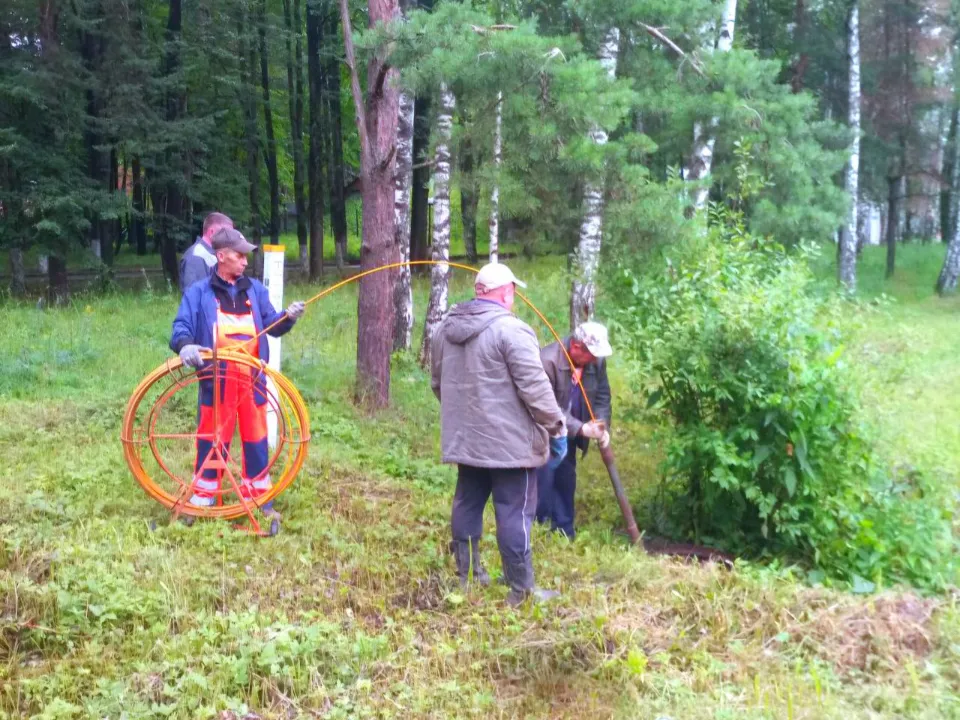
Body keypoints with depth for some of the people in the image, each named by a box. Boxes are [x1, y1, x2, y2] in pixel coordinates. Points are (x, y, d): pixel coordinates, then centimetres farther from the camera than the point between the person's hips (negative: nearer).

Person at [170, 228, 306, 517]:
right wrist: (185, 345, -30)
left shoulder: (254, 289, 10)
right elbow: (182, 326, -9)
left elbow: (271, 325, 7)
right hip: (217, 379, -3)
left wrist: (288, 317, -14)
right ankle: (202, 498, 19)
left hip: (252, 379, 3)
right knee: (212, 437, 6)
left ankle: (258, 497, 21)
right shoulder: (199, 291, -1)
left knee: (256, 437, 9)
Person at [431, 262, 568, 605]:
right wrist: (557, 428, -7)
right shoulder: (511, 330, -16)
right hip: (509, 442, -7)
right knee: (514, 513, -1)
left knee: (467, 503, 16)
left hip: (464, 438, 8)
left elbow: (437, 382, 20)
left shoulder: (446, 329, 9)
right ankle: (521, 590, 5)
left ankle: (466, 575, 26)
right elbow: (535, 387, -19)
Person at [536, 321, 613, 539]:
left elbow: (602, 396, 2)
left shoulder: (597, 361, -11)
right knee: (543, 479, -8)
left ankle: (565, 533, 23)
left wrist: (603, 426, -14)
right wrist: (581, 428, -33)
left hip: (568, 433, 6)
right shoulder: (548, 360, -31)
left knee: (566, 479, 12)